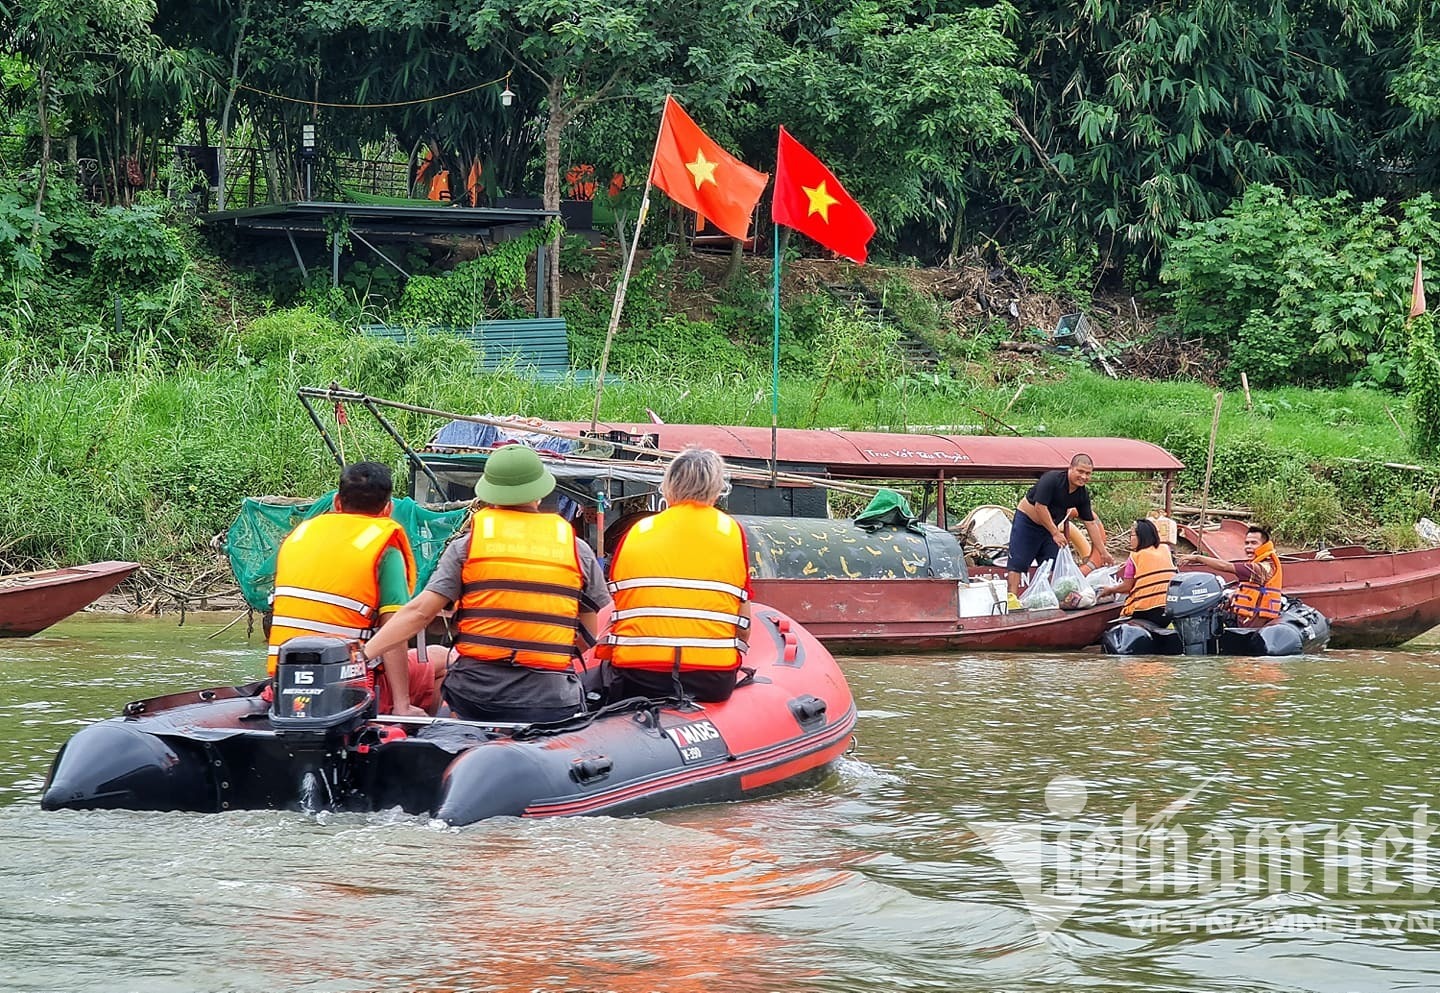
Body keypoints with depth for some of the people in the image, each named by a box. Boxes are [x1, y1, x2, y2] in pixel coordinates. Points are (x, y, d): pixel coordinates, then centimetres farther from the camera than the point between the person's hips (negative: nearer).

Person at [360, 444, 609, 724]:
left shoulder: (468, 544, 3)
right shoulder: (578, 550, 6)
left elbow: (420, 611, -4)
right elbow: (588, 638, 10)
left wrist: (363, 654, -1)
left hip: (476, 690, 1)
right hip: (549, 699, 0)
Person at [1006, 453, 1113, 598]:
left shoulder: (1082, 494, -6)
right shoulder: (1051, 479, -27)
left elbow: (1090, 523, 0)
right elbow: (1040, 507, -29)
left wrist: (1103, 552, -1)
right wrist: (1056, 533, -26)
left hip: (1050, 526, 7)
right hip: (1027, 520, -7)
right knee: (1018, 562, -12)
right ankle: (1012, 597, -17)